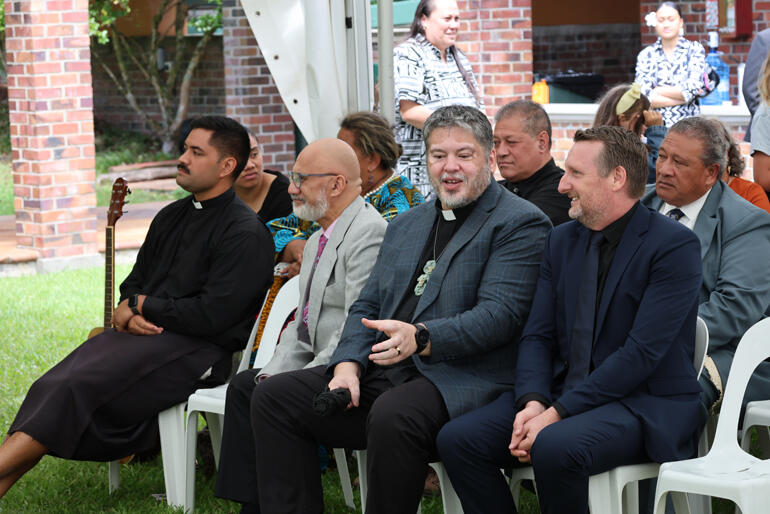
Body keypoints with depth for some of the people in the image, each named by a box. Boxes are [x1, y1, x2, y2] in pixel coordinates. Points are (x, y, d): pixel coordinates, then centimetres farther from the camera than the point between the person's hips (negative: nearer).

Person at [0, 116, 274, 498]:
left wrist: (141, 305, -6)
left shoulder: (245, 234, -9)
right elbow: (134, 282, 23)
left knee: (76, 388, -27)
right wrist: (129, 313, -2)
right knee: (52, 385, -18)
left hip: (198, 349, -8)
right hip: (146, 334, 8)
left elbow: (211, 315, -16)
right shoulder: (171, 217, 18)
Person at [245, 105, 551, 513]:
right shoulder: (405, 225, 23)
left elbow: (500, 314, -14)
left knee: (392, 416, -37)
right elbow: (367, 306, 20)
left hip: (464, 379, -7)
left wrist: (420, 338, -29)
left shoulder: (521, 223, -1)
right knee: (274, 396, -7)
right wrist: (348, 365, -1)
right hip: (381, 374, 7)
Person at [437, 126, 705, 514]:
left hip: (644, 403, -7)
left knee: (555, 447, -35)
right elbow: (537, 336, 9)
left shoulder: (674, 246, -10)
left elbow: (641, 352, -18)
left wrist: (556, 413, -21)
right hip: (563, 393, 7)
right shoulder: (562, 240, 13)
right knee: (457, 439, -13)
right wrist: (533, 402, -13)